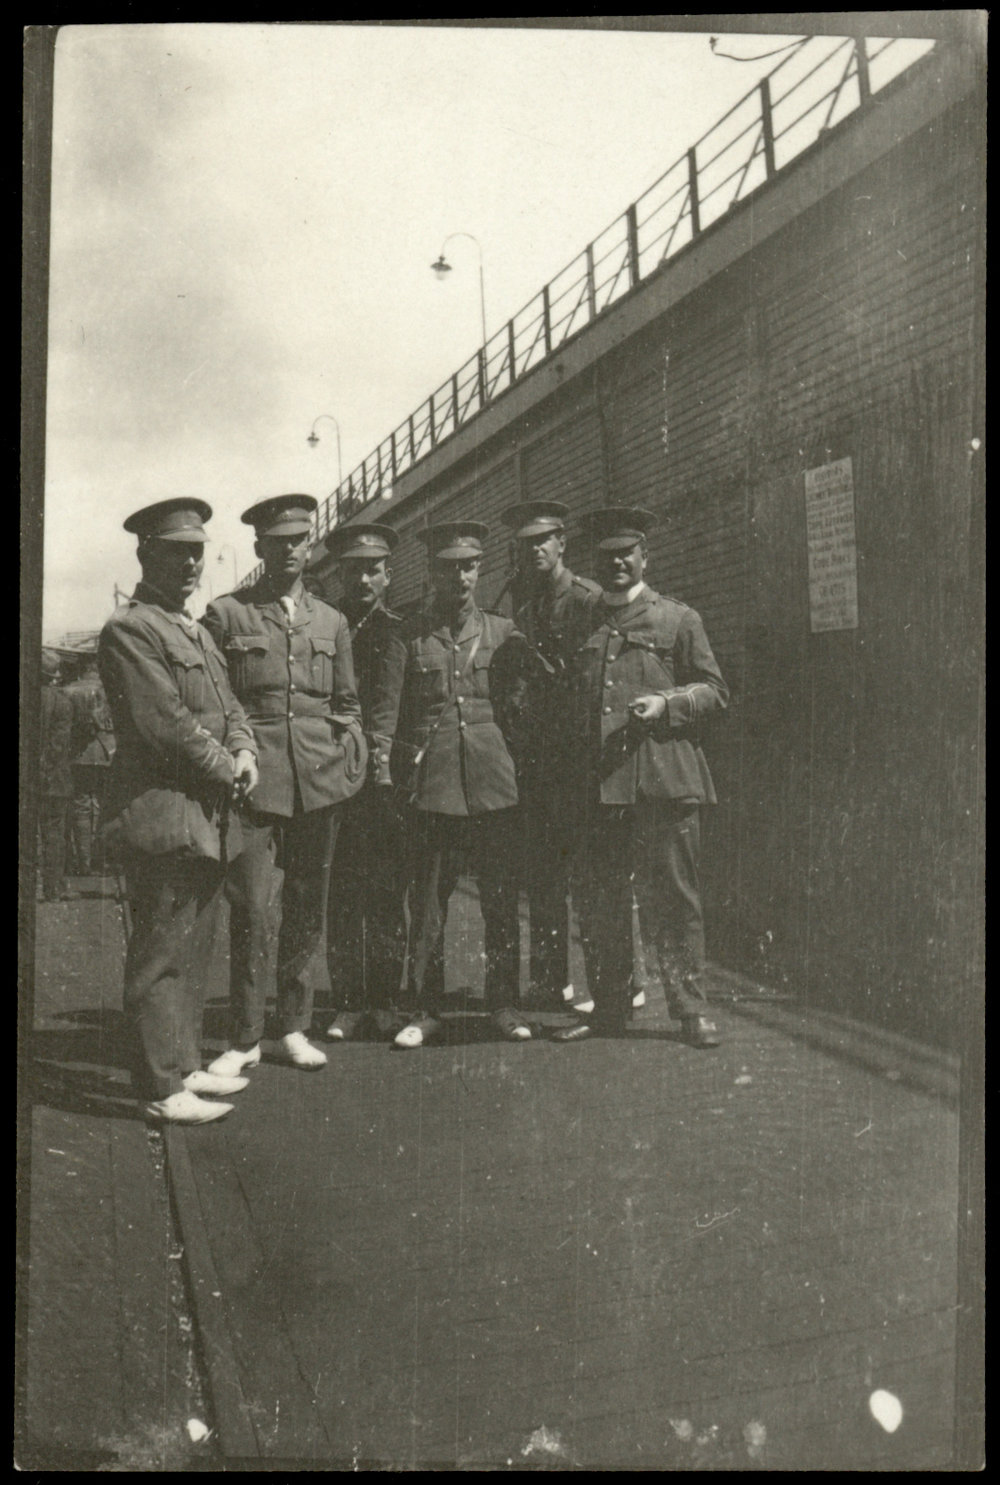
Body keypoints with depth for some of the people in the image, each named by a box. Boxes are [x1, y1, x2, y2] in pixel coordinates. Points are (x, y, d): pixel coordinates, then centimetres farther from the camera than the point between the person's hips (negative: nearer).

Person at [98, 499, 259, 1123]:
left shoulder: (197, 631, 20)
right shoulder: (128, 630, -10)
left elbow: (228, 704, 19)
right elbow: (165, 723, -18)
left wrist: (245, 751, -1)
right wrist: (226, 769, -9)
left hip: (208, 816, 9)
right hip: (162, 814, -9)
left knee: (194, 948, 15)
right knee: (163, 954, -3)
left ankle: (185, 1065, 25)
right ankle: (165, 1089, 4)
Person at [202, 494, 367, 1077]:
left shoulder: (332, 621, 15)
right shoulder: (226, 614, 5)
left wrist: (354, 761, 9)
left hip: (320, 781, 3)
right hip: (255, 780, -3)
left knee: (308, 907, 8)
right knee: (252, 908, -6)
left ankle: (295, 1029, 20)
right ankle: (245, 1038, 7)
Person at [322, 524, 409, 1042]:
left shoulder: (394, 630, 8)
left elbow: (389, 695, -3)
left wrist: (380, 747, -17)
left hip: (383, 773, -1)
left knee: (387, 890, 2)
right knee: (341, 892, 2)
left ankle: (385, 1001, 11)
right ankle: (348, 1004, 9)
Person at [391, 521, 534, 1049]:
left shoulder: (503, 632, 10)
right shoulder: (409, 635, 7)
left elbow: (518, 705, 14)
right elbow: (396, 712, 9)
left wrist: (513, 762, 7)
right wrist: (403, 774, 2)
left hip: (494, 784, 1)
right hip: (432, 785, -1)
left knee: (500, 898, 5)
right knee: (427, 901, 3)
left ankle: (504, 1004, 17)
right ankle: (425, 1010, 14)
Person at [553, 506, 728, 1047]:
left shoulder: (677, 619, 7)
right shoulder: (583, 624, 18)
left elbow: (713, 689, 6)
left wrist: (666, 704, -11)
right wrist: (574, 737, 7)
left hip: (664, 775, -4)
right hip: (600, 780, 4)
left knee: (672, 895, -1)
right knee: (597, 899, 6)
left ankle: (690, 1008, 11)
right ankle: (608, 1008, 18)